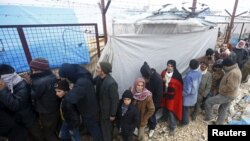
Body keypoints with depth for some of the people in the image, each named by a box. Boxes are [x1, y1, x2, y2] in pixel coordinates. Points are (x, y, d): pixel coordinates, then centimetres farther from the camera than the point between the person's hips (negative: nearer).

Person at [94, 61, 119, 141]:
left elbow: (115, 100, -24)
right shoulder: (99, 78, -10)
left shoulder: (111, 83, -34)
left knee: (107, 129, 18)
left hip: (107, 111, -8)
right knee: (102, 127, 31)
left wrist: (112, 114, -15)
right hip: (100, 109, 8)